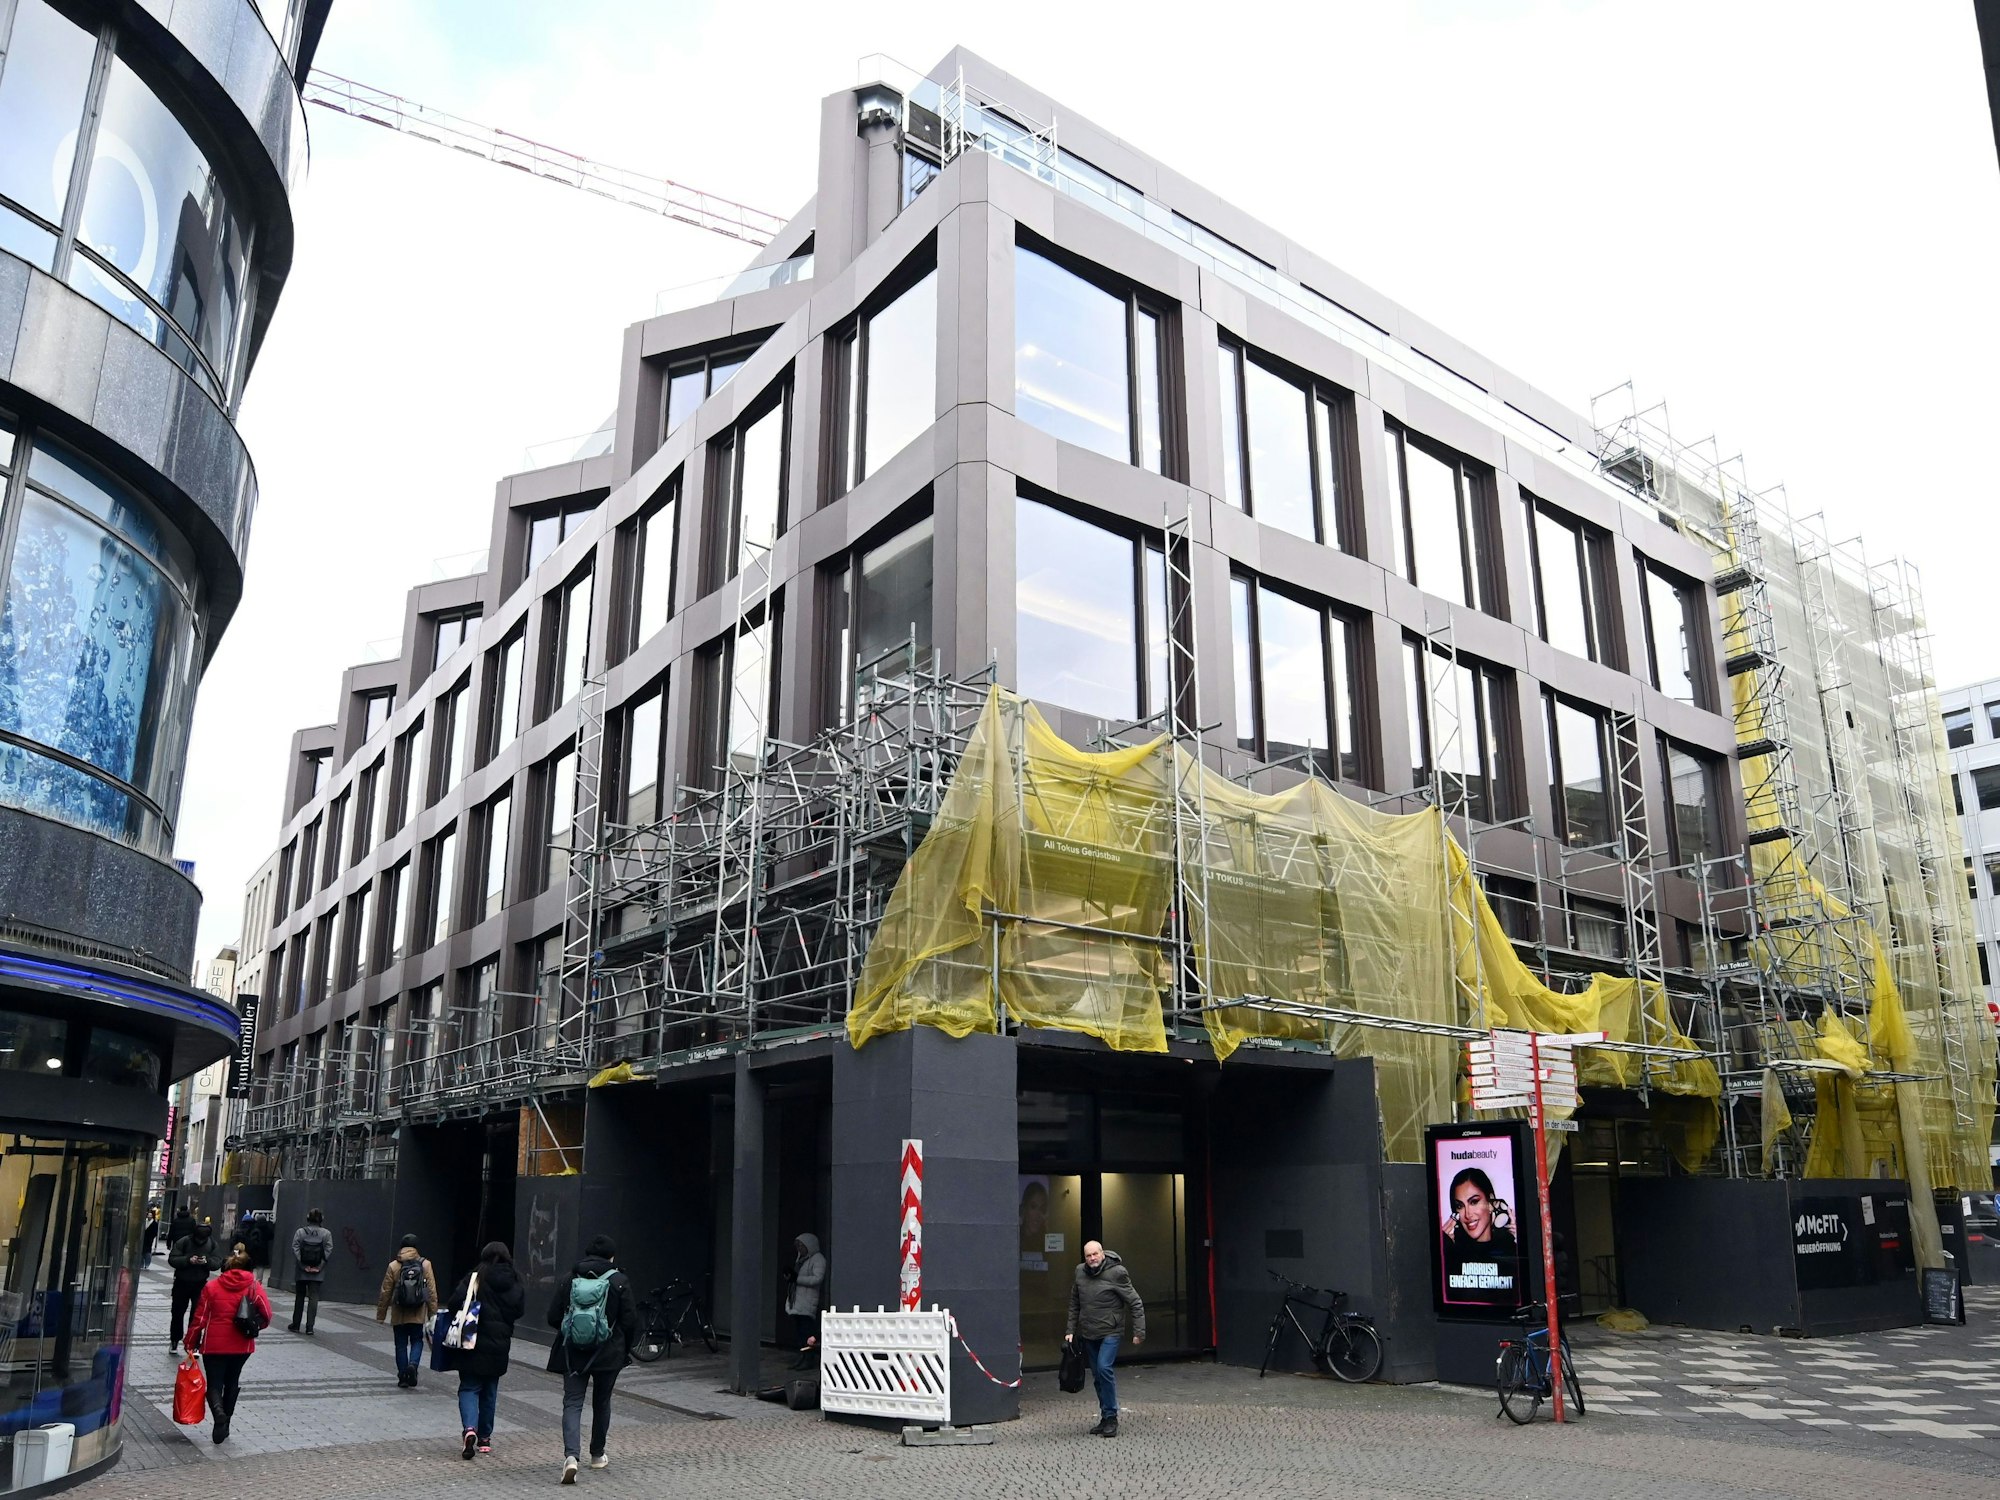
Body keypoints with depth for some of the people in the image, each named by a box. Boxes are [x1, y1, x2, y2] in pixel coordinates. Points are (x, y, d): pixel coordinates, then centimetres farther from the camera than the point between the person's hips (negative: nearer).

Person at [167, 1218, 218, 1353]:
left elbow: (216, 1263, -5)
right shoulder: (183, 1242, -12)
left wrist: (207, 1261, -26)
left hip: (200, 1284, 0)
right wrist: (188, 1260, -29)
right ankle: (174, 1342, 30)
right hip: (182, 1282, 0)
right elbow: (172, 1259, -14)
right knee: (178, 1313, 12)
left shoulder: (212, 1244, -4)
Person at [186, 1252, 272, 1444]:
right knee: (232, 1382, 19)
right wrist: (254, 1327, 13)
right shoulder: (253, 1286, -2)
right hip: (242, 1346, 2)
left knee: (214, 1384, 5)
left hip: (214, 1345, -2)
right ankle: (225, 1425, 23)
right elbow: (266, 1314, -7)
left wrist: (190, 1343, 9)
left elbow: (199, 1319, -3)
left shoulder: (211, 1287, -3)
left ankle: (219, 1414, -23)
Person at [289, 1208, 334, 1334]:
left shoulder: (300, 1232, -2)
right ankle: (309, 1327, -2)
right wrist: (319, 1267, -5)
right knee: (313, 1298, 2)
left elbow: (295, 1250, -8)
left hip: (301, 1272, 1)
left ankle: (296, 1325, 22)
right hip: (317, 1273, -1)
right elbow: (328, 1251, -8)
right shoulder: (326, 1233, -2)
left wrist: (304, 1266, -7)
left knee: (299, 1297, 14)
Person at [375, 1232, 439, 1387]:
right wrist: (433, 1313, 4)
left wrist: (380, 1315, 9)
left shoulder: (393, 1266, -5)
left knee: (401, 1344, 11)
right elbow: (432, 1291, -3)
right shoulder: (425, 1265, -3)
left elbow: (385, 1293, -1)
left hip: (399, 1314, 0)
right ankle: (413, 1364, -11)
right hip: (418, 1315, 0)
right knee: (417, 1341, 13)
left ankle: (403, 1376, 11)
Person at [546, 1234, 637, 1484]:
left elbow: (553, 1317, 2)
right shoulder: (619, 1282, -6)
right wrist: (625, 1350, 8)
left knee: (572, 1403, 2)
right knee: (601, 1403, 16)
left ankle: (571, 1456, -18)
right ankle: (597, 1455, 28)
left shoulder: (569, 1280, 1)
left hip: (573, 1353, 1)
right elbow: (630, 1320, -7)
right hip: (608, 1354, -1)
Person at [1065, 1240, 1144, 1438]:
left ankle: (1111, 1417, -11)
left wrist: (1139, 1332, -11)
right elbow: (1074, 1305, 16)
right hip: (1088, 1334, 6)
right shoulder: (1080, 1272, 3)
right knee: (1097, 1376, 10)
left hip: (1110, 1332, -6)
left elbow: (1136, 1304, -8)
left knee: (1104, 1368, -21)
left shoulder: (1116, 1273, -13)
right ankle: (1105, 1419, 21)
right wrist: (1070, 1330, 13)